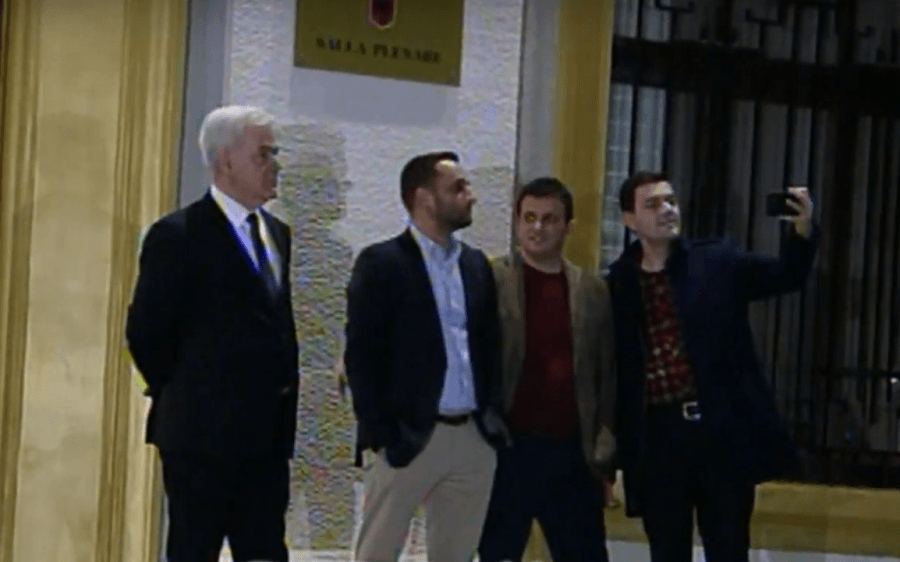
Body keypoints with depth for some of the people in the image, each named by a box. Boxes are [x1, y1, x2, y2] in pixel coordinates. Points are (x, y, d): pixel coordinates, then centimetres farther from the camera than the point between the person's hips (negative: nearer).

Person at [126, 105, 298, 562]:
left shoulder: (279, 236, 14)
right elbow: (146, 332, -9)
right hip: (204, 436, -7)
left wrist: (285, 394, 10)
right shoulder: (178, 235, -9)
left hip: (268, 436, 7)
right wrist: (183, 399, -3)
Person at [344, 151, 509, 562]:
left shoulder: (476, 264, 14)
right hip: (408, 439, -6)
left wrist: (493, 416, 6)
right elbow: (360, 355, -8)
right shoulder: (381, 263, -4)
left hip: (474, 438, 6)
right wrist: (379, 435, -13)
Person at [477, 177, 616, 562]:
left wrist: (604, 444, 4)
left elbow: (607, 374, 10)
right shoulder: (489, 283, -2)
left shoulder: (593, 292, 9)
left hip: (573, 453, 3)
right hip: (507, 449, -3)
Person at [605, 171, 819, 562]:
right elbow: (612, 372, 3)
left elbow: (785, 276, -1)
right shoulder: (618, 285, 3)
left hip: (725, 433, 0)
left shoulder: (718, 263, 5)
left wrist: (802, 228, -21)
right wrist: (613, 453, -1)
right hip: (659, 439, 0)